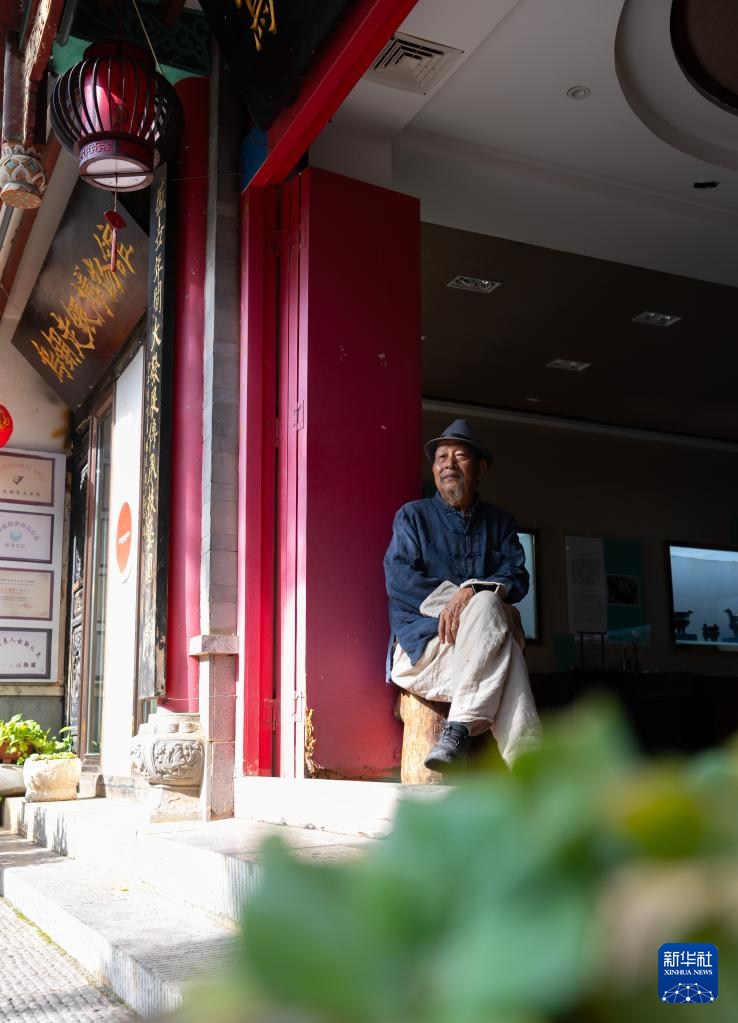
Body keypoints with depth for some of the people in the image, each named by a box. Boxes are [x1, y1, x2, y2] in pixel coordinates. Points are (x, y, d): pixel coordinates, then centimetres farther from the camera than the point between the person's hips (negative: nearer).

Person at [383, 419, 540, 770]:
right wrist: (449, 600, -14)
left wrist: (472, 591, -17)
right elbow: (397, 578, -1)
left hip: (484, 643, 2)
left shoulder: (500, 521, 20)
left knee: (486, 602, -35)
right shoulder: (413, 515, 14)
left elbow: (517, 579, 4)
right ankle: (528, 770, -37)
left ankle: (458, 730, -39)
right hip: (422, 645, -2)